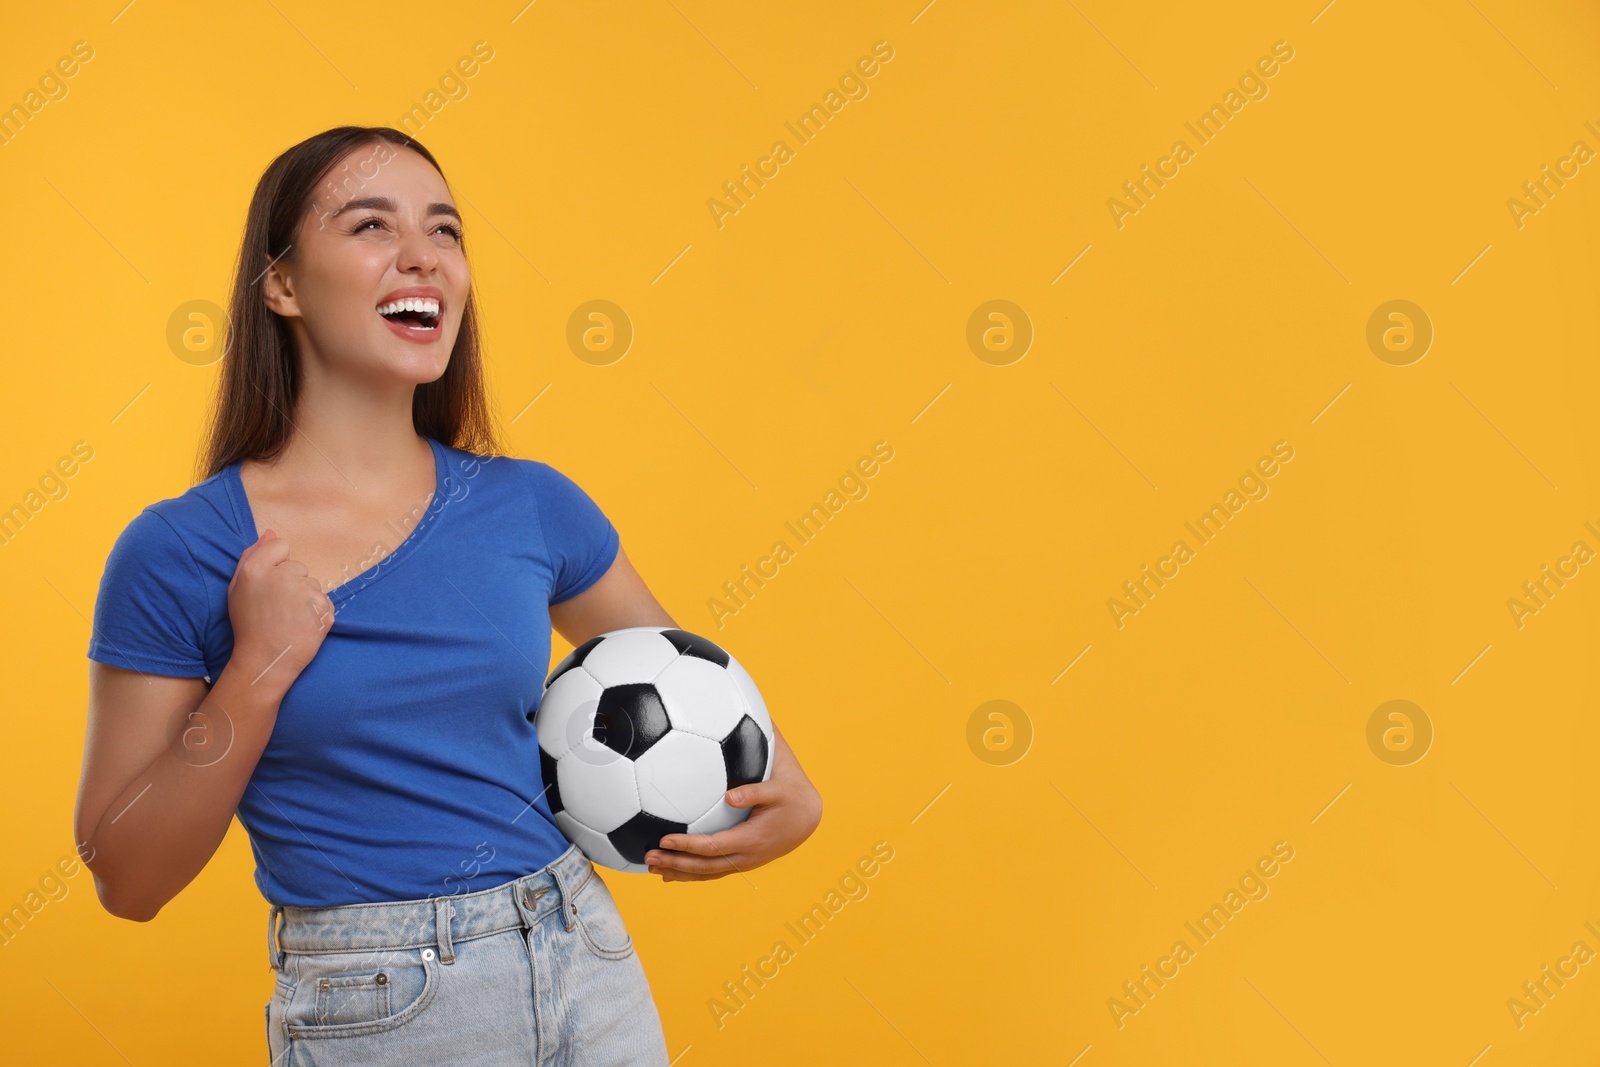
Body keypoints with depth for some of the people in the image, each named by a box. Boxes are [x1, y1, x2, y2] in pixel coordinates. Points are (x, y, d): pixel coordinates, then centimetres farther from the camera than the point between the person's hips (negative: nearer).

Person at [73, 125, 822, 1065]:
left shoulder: (531, 506, -2)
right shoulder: (177, 555, -10)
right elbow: (127, 881, -7)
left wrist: (789, 792, -1)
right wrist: (260, 671, -18)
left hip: (589, 972, 3)